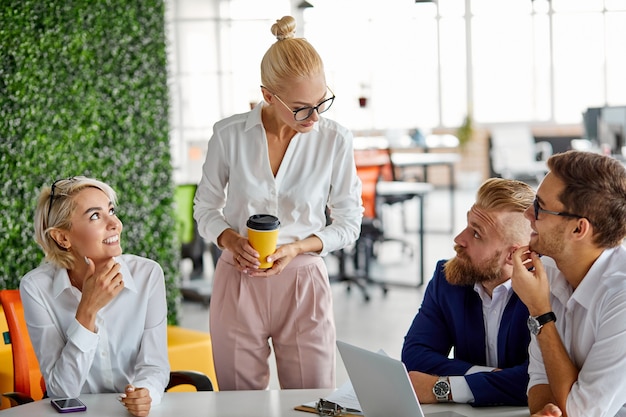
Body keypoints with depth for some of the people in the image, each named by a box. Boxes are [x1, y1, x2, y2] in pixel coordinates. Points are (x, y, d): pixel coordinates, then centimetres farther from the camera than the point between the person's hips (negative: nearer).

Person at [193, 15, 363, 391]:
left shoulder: (336, 140, -6)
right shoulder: (230, 135, -6)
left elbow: (349, 221, 2)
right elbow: (206, 207, 7)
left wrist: (297, 247, -14)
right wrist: (230, 239, -14)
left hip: (303, 281, 0)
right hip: (238, 281, 1)